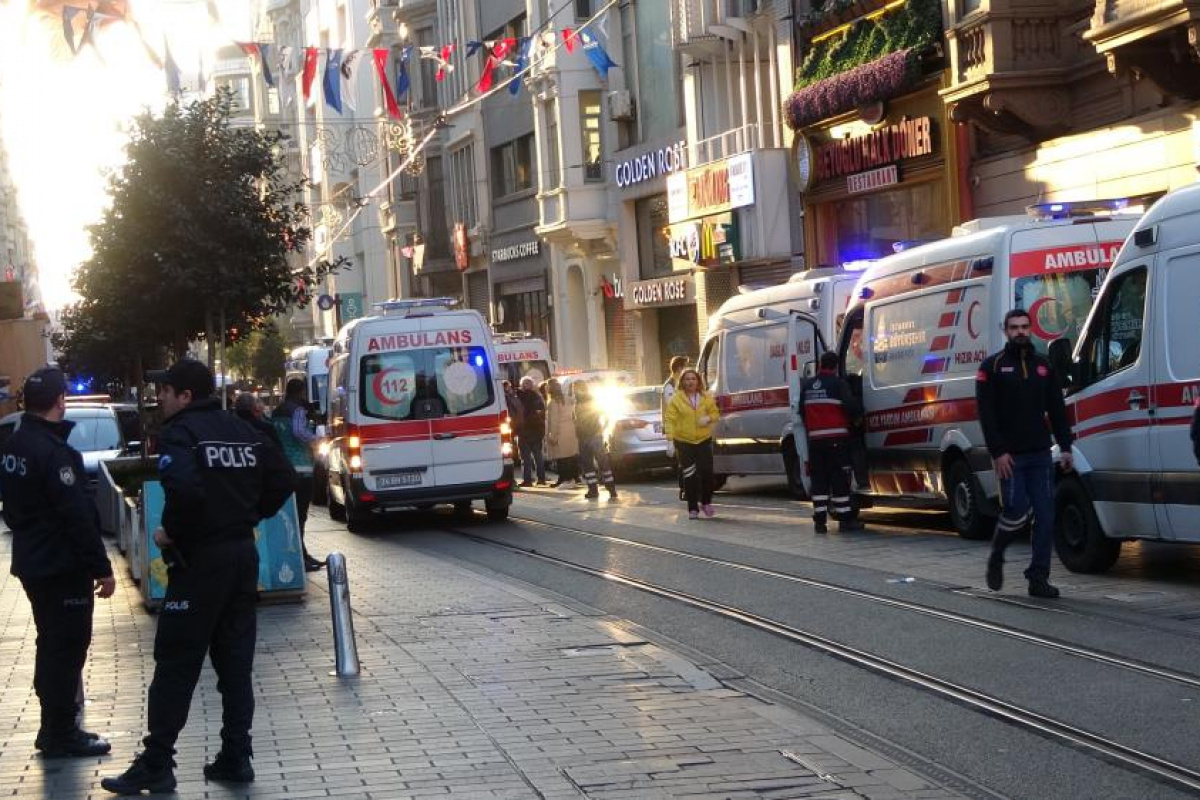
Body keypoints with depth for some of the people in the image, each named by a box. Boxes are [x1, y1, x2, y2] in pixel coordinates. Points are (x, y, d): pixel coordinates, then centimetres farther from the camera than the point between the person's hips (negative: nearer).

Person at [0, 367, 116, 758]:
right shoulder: (53, 451, -22)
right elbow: (77, 516, -23)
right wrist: (102, 568, -19)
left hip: (32, 561, 9)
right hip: (63, 566, -9)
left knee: (52, 646, 18)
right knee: (67, 648, -1)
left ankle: (55, 728, 25)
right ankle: (61, 735, 3)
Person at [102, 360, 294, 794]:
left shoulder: (180, 433, -11)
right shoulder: (242, 431, 11)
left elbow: (184, 487, -28)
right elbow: (284, 478, 11)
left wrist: (171, 530, -14)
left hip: (199, 561, -7)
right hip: (243, 554, 7)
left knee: (175, 664, -2)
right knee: (235, 661, 11)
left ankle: (156, 765, 0)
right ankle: (236, 757, 12)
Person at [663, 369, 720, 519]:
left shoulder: (706, 398, 4)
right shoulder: (676, 399, -4)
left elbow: (715, 413, 13)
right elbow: (670, 420, -7)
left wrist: (709, 418, -11)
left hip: (704, 439, 2)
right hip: (684, 441, -2)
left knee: (707, 471, -3)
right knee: (689, 475, -1)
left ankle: (706, 501, 19)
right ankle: (693, 508, 6)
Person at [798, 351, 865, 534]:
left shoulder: (807, 386, 12)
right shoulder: (838, 383, -6)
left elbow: (801, 411, 16)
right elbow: (851, 406, -14)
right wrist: (856, 420, 5)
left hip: (814, 438, 5)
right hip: (836, 437, -5)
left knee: (819, 479, 7)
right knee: (840, 478, -2)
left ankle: (820, 520, 5)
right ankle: (845, 520, -1)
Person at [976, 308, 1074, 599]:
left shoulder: (1043, 365, 13)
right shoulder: (992, 366, 0)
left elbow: (1057, 410, 14)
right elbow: (986, 414, -6)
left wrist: (1065, 447, 6)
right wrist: (998, 452, -14)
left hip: (1040, 455, 4)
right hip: (1009, 456, -4)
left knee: (1045, 516, -1)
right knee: (1016, 512, -10)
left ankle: (1039, 578, 3)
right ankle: (996, 558, 18)